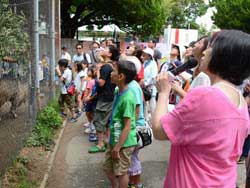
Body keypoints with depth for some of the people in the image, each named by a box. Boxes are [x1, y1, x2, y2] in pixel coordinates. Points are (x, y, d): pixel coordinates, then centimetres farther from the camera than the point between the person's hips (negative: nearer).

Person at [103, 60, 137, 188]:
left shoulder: (127, 98, -26)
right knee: (107, 167, 21)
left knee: (121, 172, 10)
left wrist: (117, 147, -19)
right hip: (114, 139, 9)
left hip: (123, 143, -9)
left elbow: (127, 127, -24)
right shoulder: (118, 92, 2)